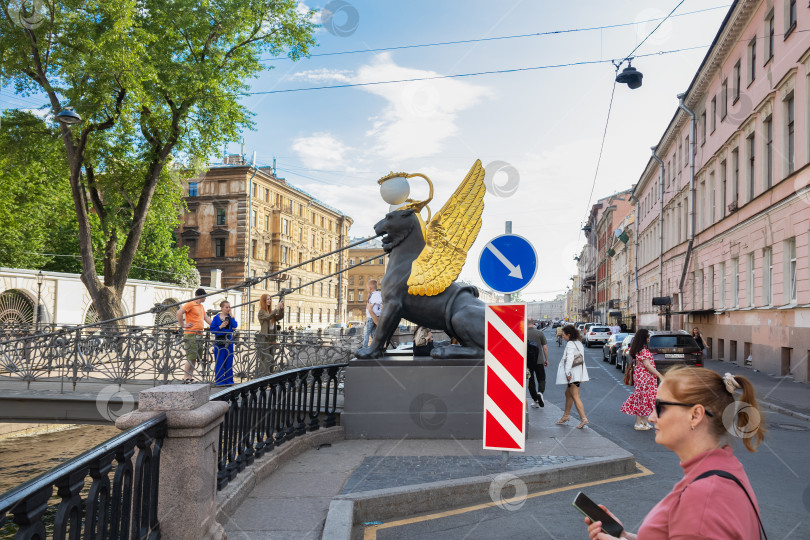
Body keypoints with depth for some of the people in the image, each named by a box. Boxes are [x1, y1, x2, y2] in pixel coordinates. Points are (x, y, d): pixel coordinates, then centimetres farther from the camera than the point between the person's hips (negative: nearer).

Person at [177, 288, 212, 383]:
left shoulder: (201, 307, 21)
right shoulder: (190, 304, -8)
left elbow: (207, 318, 24)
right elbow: (179, 313, -17)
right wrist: (183, 325, -14)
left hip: (198, 335, 9)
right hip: (191, 334, -9)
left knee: (195, 358, 8)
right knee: (190, 357, -10)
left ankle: (190, 378, 12)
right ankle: (185, 378, -5)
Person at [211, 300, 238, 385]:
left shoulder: (230, 317, 8)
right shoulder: (217, 318, 0)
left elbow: (235, 326, -8)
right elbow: (212, 330, -2)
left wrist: (231, 316, -8)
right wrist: (220, 327, -15)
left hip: (229, 340, 3)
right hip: (219, 341, -3)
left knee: (229, 361, 6)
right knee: (220, 362, -1)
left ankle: (228, 380, 15)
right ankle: (219, 381, 6)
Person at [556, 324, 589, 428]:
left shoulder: (570, 344, -15)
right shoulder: (579, 343, 13)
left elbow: (569, 359, -24)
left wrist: (568, 373, -23)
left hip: (573, 374, -10)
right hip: (578, 373, 10)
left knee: (575, 396, -9)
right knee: (568, 394, 21)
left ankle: (583, 419, -14)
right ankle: (566, 415, 32)